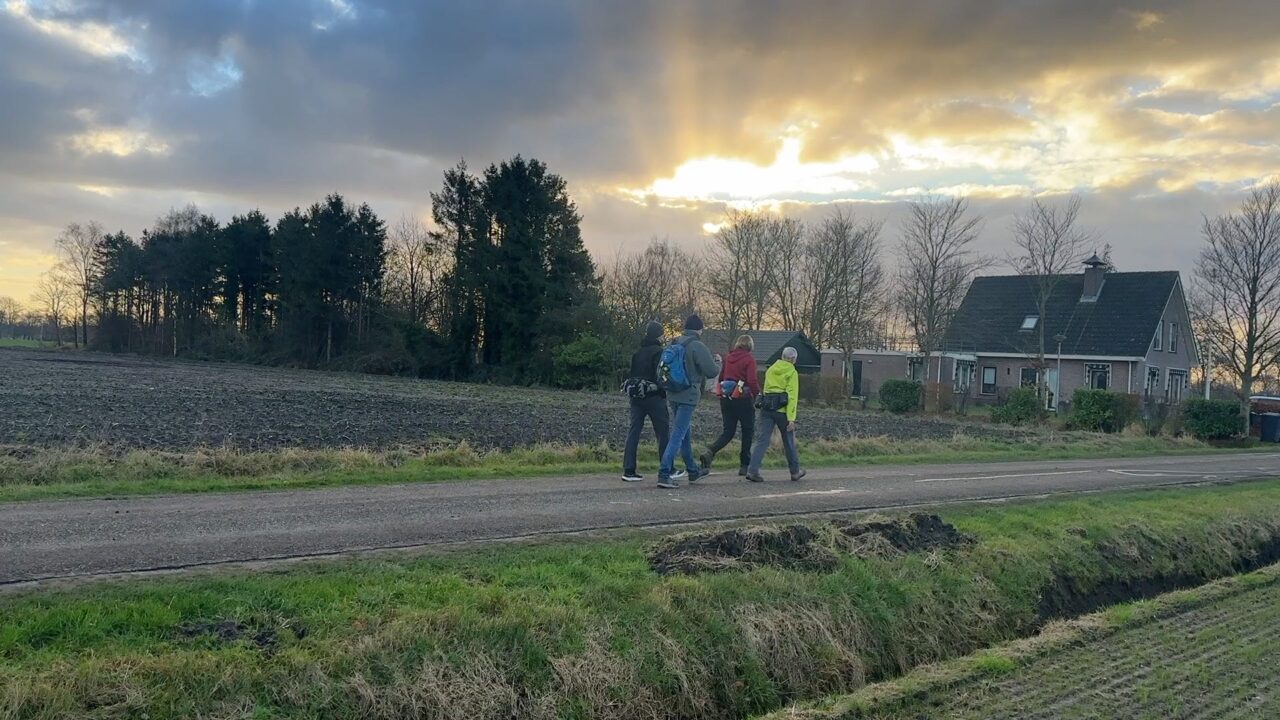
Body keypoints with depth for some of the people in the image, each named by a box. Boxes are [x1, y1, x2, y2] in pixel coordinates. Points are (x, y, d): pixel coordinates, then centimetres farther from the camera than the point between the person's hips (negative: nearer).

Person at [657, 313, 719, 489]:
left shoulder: (674, 344, 8)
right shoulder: (698, 347, -14)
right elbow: (711, 372, -15)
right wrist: (717, 362, 5)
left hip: (673, 394, 8)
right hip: (689, 395, -8)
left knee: (686, 434, 20)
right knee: (678, 435, -8)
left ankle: (693, 471, 34)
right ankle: (664, 474, -14)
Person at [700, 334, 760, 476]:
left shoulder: (728, 358, 10)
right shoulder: (749, 359, -8)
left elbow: (721, 378, 14)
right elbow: (752, 381, -16)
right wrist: (757, 395, -4)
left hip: (726, 398, 5)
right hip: (743, 399, -5)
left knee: (728, 431, 9)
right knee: (748, 432, 9)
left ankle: (710, 452, -14)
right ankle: (745, 466, 11)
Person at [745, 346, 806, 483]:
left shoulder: (771, 369, 15)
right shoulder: (792, 372, -3)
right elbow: (792, 395, -11)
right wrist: (791, 418, -15)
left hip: (767, 408, 4)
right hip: (782, 410, -4)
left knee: (762, 440, -1)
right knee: (789, 442, 11)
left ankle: (753, 471, -13)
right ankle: (795, 472, 26)